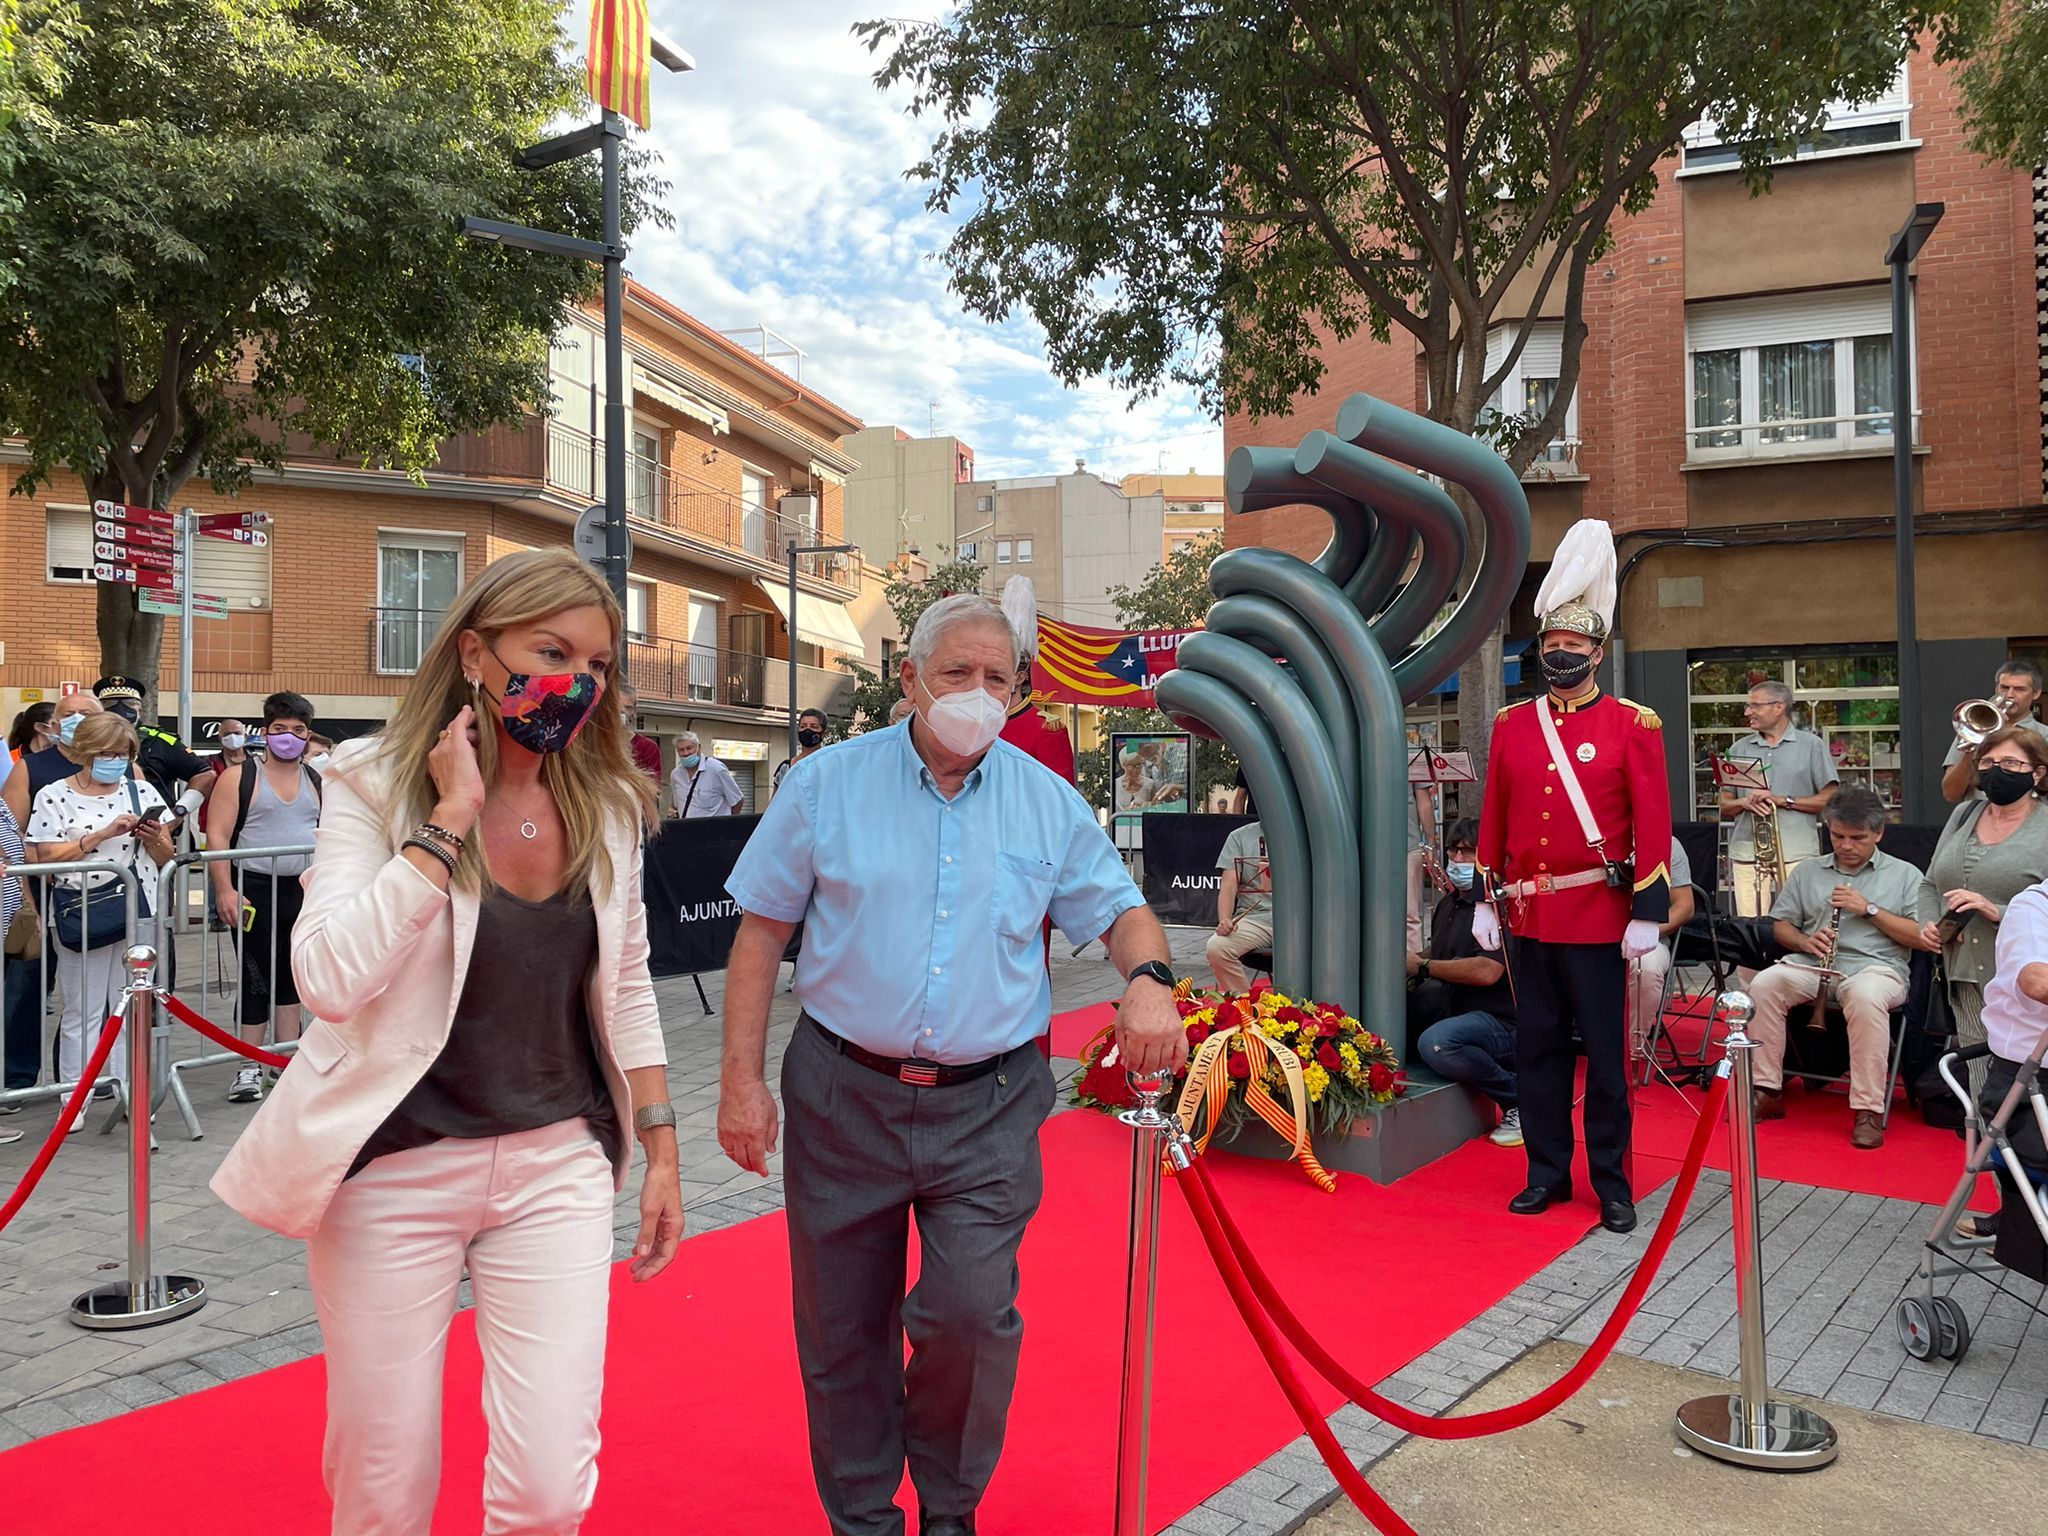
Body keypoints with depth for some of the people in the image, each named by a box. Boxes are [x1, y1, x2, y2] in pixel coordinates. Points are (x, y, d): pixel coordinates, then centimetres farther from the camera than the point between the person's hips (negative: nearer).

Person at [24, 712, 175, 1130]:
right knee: (82, 1013, 4)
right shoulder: (54, 796, 0)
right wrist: (103, 834, -17)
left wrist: (154, 838, -10)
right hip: (81, 917, -2)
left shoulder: (141, 790, 9)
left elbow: (165, 857, 12)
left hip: (137, 914, 3)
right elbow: (47, 857, -9)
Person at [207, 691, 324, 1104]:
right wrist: (225, 889, -17)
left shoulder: (319, 781, 10)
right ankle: (249, 1068, 4)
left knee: (291, 976, 13)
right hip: (255, 890, -4)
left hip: (305, 890, 4)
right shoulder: (239, 778, -3)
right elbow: (217, 837, -8)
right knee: (255, 979, -3)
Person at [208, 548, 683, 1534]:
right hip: (397, 1164, -2)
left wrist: (660, 1149, 11)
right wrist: (447, 819, -22)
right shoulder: (377, 783, -9)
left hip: (559, 1162, 3)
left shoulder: (606, 801, 2)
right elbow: (329, 979, -23)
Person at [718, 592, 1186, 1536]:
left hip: (987, 1108, 0)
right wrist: (742, 1078, -3)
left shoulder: (1047, 803, 4)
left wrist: (1148, 978, -14)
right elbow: (762, 932, 1)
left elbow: (1120, 909, 9)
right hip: (843, 1096, 1)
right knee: (841, 1331, 11)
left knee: (972, 1312, -10)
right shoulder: (830, 785, 0)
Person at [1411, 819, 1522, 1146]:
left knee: (1436, 1042, -36)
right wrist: (1408, 961, 3)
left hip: (1500, 1020, -9)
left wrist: (1422, 967, -14)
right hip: (1452, 1008, 9)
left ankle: (1517, 1098, -12)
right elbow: (1439, 958, 25)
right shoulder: (1448, 904, 16)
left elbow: (1487, 971, -25)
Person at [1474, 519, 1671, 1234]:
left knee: (1605, 1053, 5)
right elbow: (1493, 819, 10)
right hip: (1527, 914, 4)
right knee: (1537, 1047, 10)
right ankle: (1548, 1172, 23)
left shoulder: (1634, 725, -3)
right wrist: (1486, 901, 8)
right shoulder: (1511, 724, 7)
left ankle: (1612, 1181, 18)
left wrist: (1648, 913, -10)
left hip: (1597, 916, -3)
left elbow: (1652, 824, -5)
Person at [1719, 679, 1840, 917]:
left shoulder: (1811, 746, 7)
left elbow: (1830, 799, 1)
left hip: (1796, 855, -3)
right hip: (1746, 854, 3)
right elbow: (1725, 806, 16)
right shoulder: (1740, 749, 17)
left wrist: (1782, 800, -9)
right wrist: (1744, 802, -6)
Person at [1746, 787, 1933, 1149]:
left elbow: (1924, 939, 1)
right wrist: (1806, 942, -5)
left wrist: (1869, 909, -8)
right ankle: (1767, 1093, -19)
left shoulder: (1905, 875, 11)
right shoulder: (1808, 871, 19)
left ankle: (1868, 1111, -30)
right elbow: (1781, 926, 17)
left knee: (1866, 997, -39)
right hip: (1811, 963, 3)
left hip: (1875, 966, -3)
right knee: (1763, 985, -28)